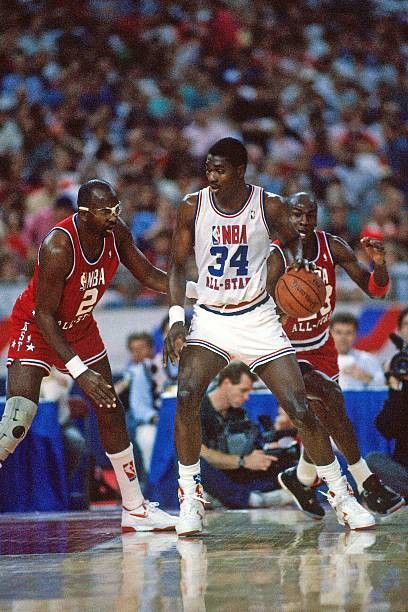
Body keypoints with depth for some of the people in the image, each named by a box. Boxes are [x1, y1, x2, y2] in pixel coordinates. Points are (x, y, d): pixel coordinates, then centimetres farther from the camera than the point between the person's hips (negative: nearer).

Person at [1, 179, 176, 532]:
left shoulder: (116, 234, -14)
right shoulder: (58, 246, -34)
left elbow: (148, 275, 2)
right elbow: (44, 313, -29)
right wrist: (79, 372, -32)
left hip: (81, 328, 7)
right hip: (36, 328, -7)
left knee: (111, 409, 9)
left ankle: (135, 509, 19)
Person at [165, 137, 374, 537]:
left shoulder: (269, 205, -9)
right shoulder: (193, 207, -8)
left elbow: (291, 239, 10)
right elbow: (178, 265, 0)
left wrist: (297, 260, -13)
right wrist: (176, 318, -12)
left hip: (257, 319, 0)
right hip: (210, 319, 0)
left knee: (299, 409, -6)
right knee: (187, 395, -25)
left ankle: (341, 495, 11)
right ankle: (190, 496, -11)